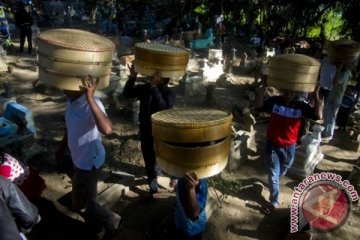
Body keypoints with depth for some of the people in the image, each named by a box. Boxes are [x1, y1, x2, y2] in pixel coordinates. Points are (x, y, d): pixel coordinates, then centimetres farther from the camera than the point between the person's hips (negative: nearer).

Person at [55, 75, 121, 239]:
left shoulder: (92, 104, -31)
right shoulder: (70, 101, -4)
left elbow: (107, 129, -50)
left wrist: (90, 98, -52)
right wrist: (62, 147, 23)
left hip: (90, 161, -8)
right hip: (78, 158, 9)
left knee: (81, 202, 7)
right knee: (84, 196, 27)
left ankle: (111, 222, 27)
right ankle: (94, 219, 52)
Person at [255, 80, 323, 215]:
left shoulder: (301, 106, -9)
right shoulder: (274, 101, -10)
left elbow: (318, 116, -21)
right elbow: (258, 107, -25)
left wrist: (316, 94, -26)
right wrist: (263, 87, -31)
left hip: (289, 148, 2)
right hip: (272, 146, -1)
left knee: (281, 173, 25)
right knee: (273, 175, 7)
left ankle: (273, 182, 56)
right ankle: (274, 202, 23)